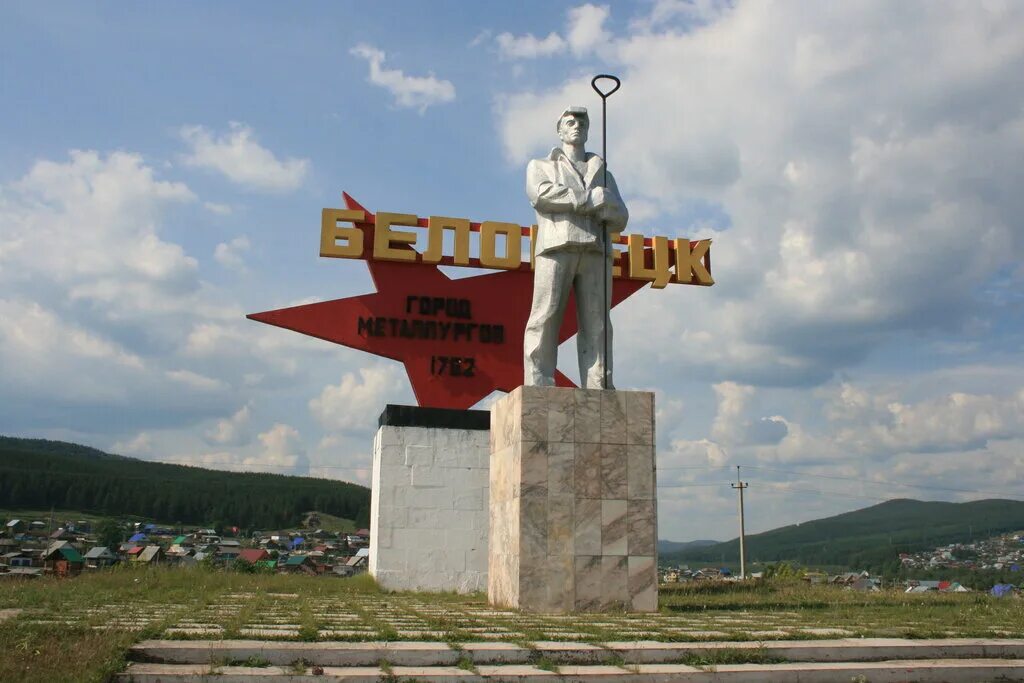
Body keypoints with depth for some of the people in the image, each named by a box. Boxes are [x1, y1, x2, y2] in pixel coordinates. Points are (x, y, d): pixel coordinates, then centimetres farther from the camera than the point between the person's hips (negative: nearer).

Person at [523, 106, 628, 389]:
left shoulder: (604, 174, 32)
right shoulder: (541, 166, 26)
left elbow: (620, 218, 17)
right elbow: (540, 194, 1)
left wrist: (595, 207, -2)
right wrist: (590, 198, -2)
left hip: (596, 251, 3)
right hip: (556, 247, -2)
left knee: (596, 324, -8)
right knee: (545, 318, -13)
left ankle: (599, 392, -13)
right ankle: (538, 388, -17)